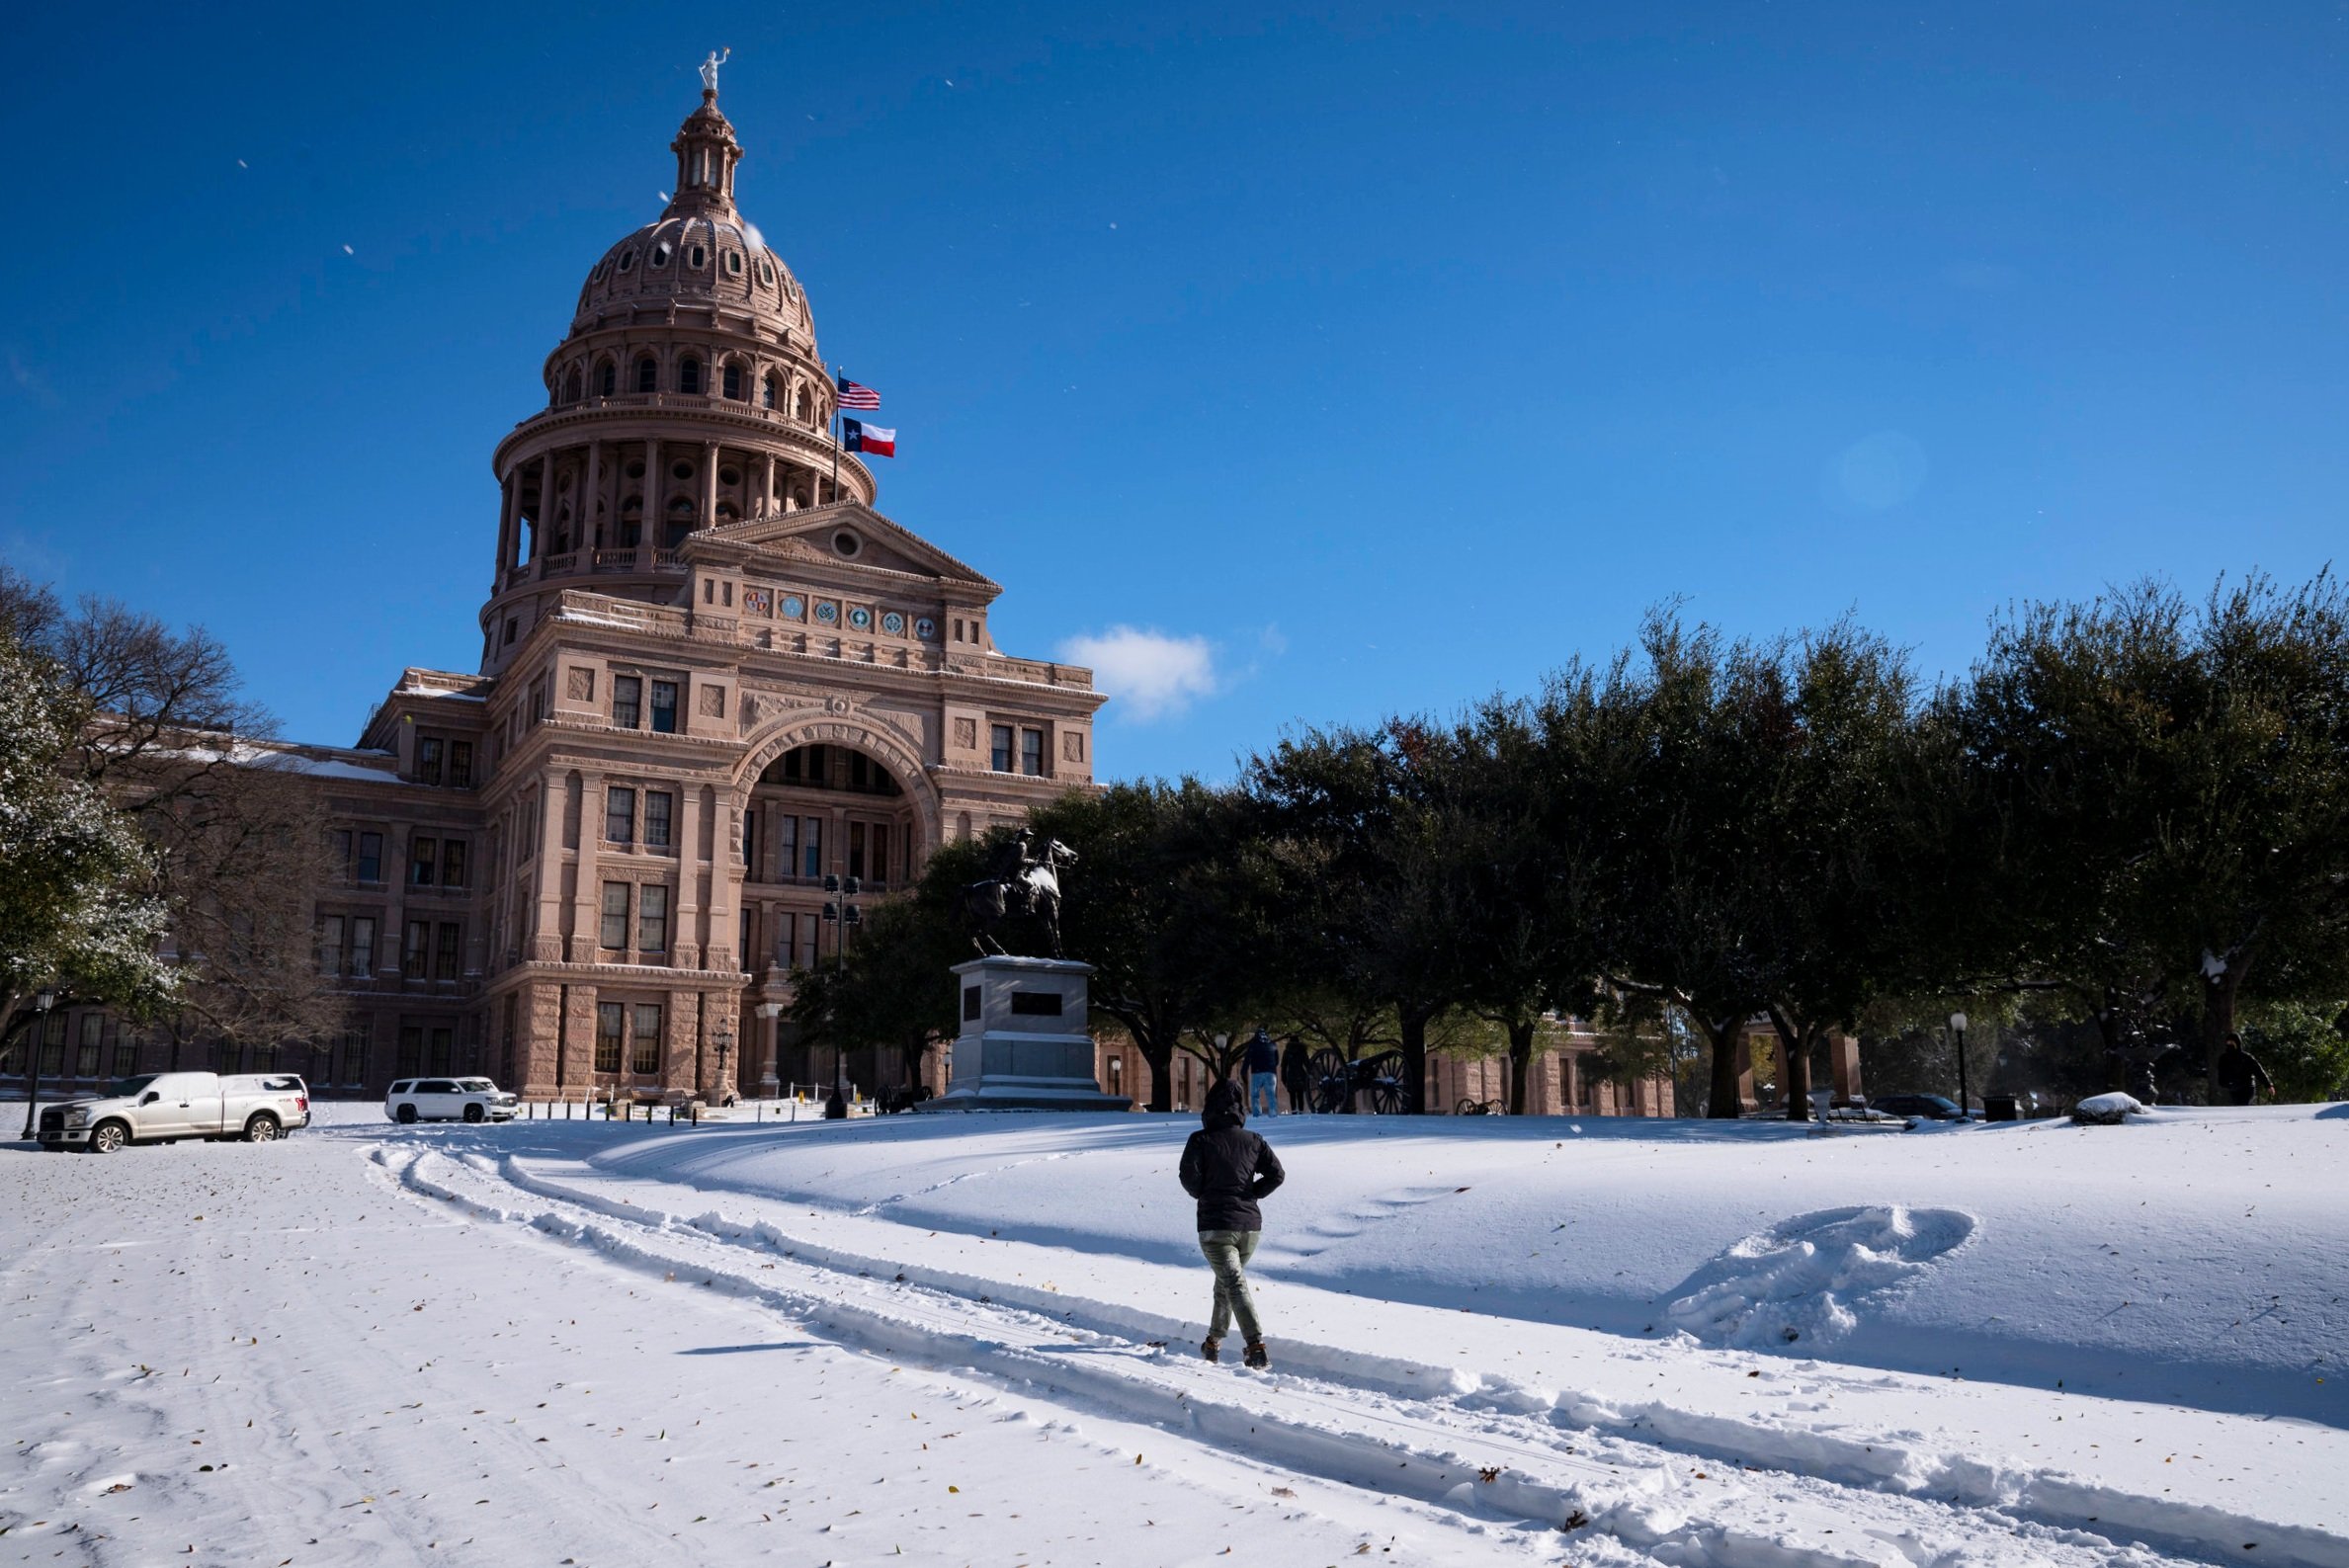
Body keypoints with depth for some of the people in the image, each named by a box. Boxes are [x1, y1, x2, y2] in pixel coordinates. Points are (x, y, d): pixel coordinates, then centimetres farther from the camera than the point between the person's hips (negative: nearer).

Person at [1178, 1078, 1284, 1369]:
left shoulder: (1200, 1140, -5)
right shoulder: (1253, 1141, 6)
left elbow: (1189, 1176, -14)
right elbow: (1277, 1174, -2)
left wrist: (1203, 1194, 7)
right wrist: (1251, 1194, 9)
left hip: (1215, 1226, -5)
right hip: (1250, 1225, 5)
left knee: (1235, 1285, -10)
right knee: (1225, 1281, 23)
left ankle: (1257, 1347, -25)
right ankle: (1214, 1341, 32)